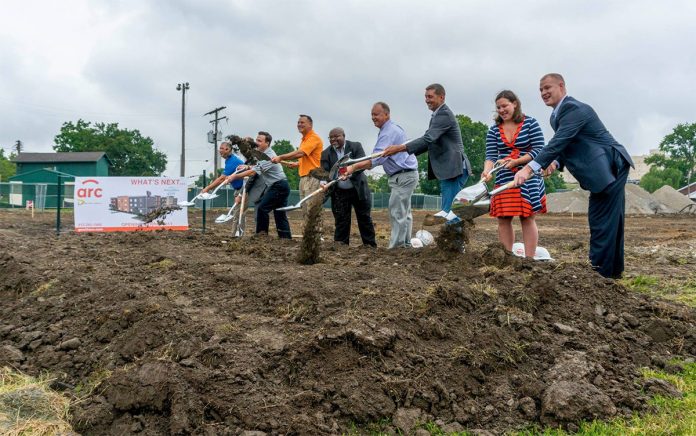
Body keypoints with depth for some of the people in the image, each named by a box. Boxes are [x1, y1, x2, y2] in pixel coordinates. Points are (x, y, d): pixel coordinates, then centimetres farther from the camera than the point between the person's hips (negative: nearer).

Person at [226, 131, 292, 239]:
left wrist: (235, 176, -19)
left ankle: (261, 233, -4)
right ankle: (286, 237, 11)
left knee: (262, 208, -9)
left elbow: (253, 172, -23)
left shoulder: (268, 156, -19)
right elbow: (258, 167, 23)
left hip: (278, 186, -10)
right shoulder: (264, 153, 12)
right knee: (279, 213, 10)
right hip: (281, 186, 10)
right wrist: (247, 166, 4)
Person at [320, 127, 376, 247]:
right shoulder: (326, 153, 1)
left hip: (358, 189, -1)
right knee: (341, 220, 1)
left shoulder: (356, 146, -4)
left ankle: (370, 245, 18)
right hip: (339, 193, 1)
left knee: (364, 218, 8)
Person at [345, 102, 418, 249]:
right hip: (406, 175, 11)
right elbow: (382, 156, 20)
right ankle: (406, 245, 21)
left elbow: (377, 158, -29)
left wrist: (354, 167, -32)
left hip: (403, 177, -11)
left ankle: (395, 247, -8)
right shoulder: (390, 129, 16)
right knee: (404, 213, 14)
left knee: (397, 213, -9)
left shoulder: (389, 132, -18)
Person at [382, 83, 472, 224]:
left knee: (449, 212, -14)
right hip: (447, 170, 11)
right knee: (450, 212, 12)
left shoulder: (444, 114, -12)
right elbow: (430, 143, 23)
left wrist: (400, 148, -27)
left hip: (454, 169, -11)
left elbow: (428, 139, -23)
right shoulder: (437, 115, 19)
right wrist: (405, 153, 12)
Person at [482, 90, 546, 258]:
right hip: (504, 179, 3)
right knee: (503, 219, 1)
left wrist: (515, 161, -18)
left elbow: (538, 150, -7)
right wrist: (487, 170, -22)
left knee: (527, 218, -2)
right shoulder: (494, 130, 8)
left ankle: (529, 259, 2)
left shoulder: (530, 123, -1)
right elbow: (491, 156, -1)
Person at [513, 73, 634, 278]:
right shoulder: (557, 115, 15)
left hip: (610, 167, -10)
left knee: (601, 221, -9)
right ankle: (613, 269, 25)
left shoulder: (573, 109, -17)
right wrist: (557, 162, -1)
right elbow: (566, 146, 20)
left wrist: (529, 168, -34)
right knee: (609, 221, 16)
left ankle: (598, 272, -5)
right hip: (607, 170, 10)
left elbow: (559, 142, -28)